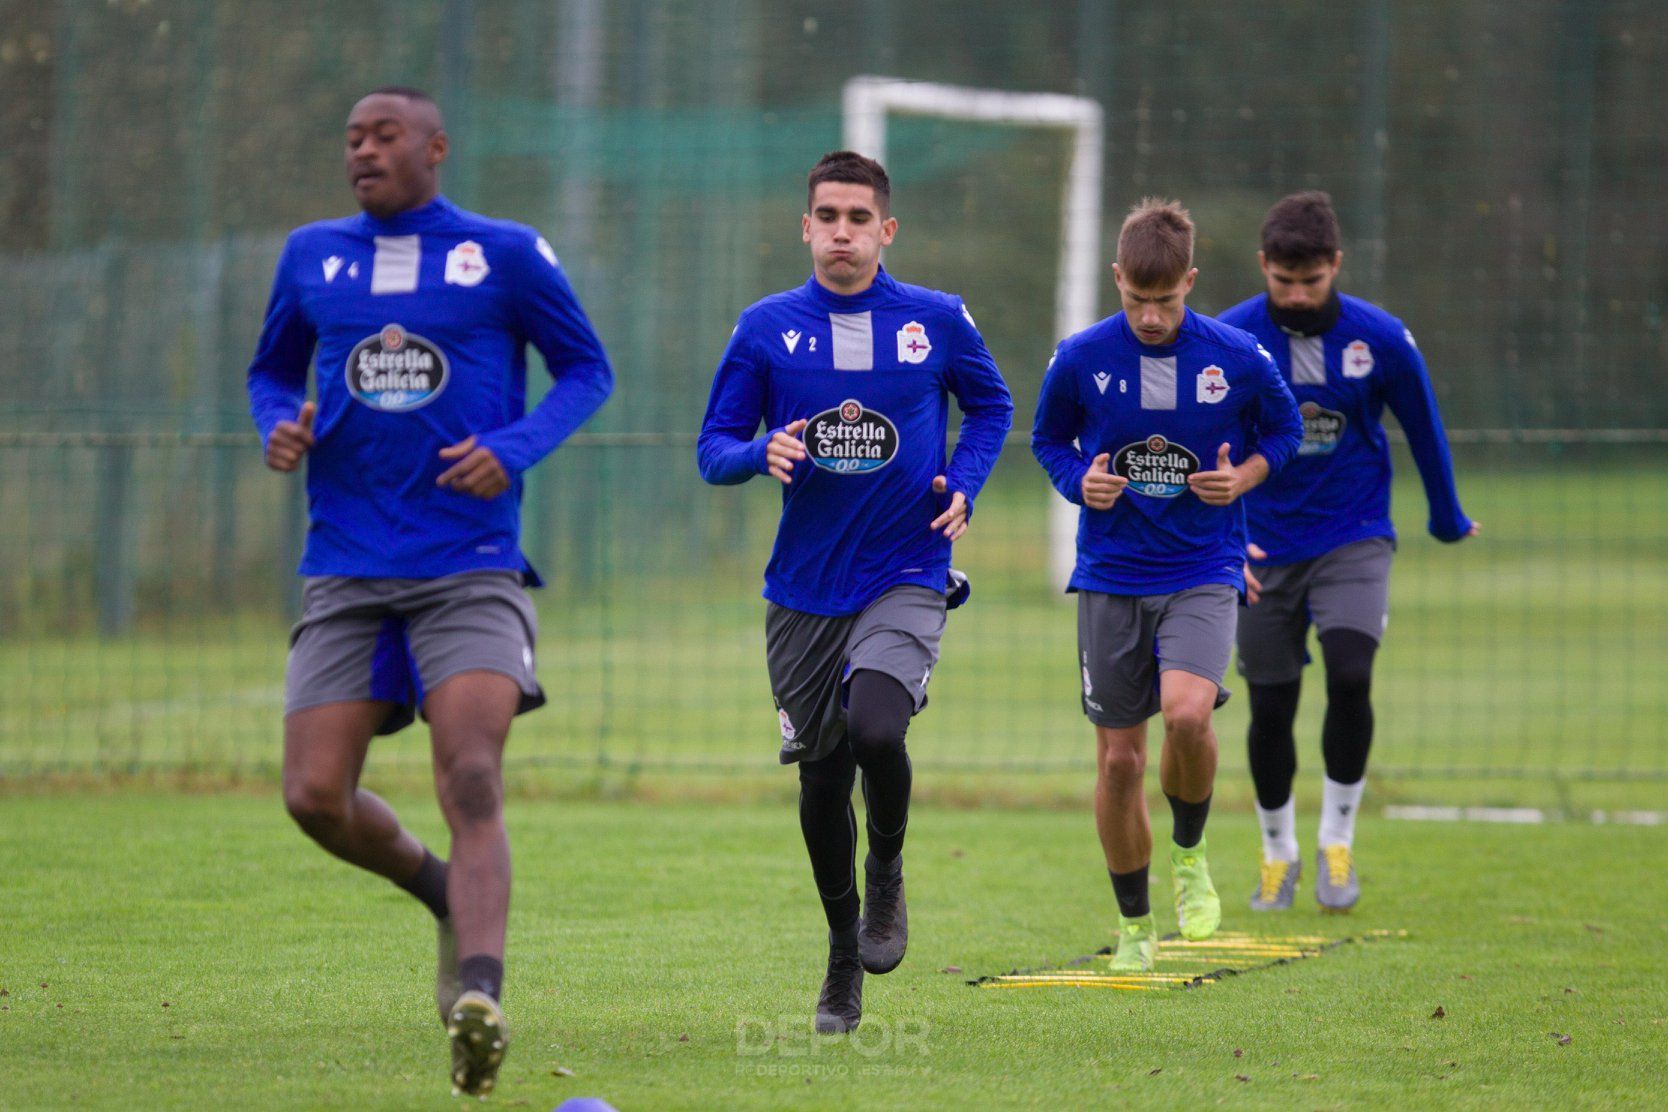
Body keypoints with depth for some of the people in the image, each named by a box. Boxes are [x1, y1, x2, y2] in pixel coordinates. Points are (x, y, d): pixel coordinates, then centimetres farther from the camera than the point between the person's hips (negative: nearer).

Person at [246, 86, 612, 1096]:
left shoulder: (506, 255, 1)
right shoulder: (312, 257, 12)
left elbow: (588, 371, 8)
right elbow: (273, 373, 24)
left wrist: (515, 449, -10)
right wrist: (281, 426, 0)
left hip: (470, 569, -4)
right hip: (347, 575, 4)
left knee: (471, 784, -20)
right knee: (316, 796, -5)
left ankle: (478, 1004, -32)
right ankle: (443, 889, 25)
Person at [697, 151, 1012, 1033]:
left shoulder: (938, 321, 0)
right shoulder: (767, 328, 1)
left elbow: (991, 405, 17)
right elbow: (714, 447, 4)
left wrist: (963, 485, 0)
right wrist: (762, 453, -18)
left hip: (906, 574, -2)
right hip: (805, 588, 2)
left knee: (874, 728, -27)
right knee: (820, 778, 7)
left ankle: (887, 877, 4)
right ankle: (843, 958, 28)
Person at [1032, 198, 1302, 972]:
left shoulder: (1236, 358, -6)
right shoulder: (1082, 357, -5)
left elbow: (1282, 430, 11)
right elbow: (1048, 438, 11)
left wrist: (1243, 478, -9)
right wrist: (1080, 482, -9)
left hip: (1202, 571, -1)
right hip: (1111, 578, 1)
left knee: (1187, 713, -27)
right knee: (1118, 757, 3)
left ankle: (1189, 853, 2)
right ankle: (1133, 923, 21)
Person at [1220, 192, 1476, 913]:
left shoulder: (1380, 338, -9)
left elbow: (1423, 427, 7)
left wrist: (1448, 520, 20)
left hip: (1353, 539, -1)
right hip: (1263, 549, 1)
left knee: (1350, 677, -20)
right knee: (1270, 709, 3)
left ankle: (1337, 842, -1)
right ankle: (1278, 854, 26)